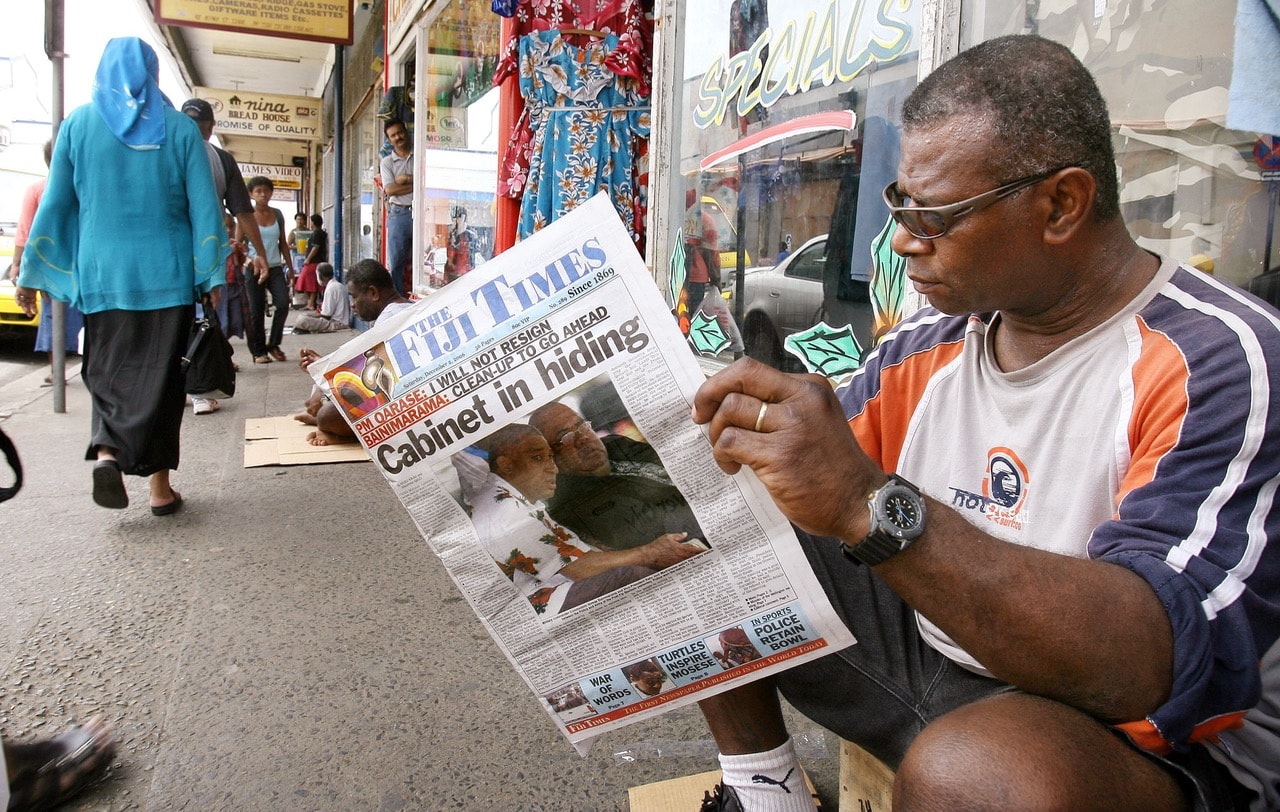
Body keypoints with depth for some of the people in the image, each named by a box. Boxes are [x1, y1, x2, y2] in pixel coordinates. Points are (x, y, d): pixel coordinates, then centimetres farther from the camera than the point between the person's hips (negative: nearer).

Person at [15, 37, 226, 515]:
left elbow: (55, 203, 5)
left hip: (102, 272, 1)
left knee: (109, 368, 11)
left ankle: (108, 449, -15)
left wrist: (31, 273, 11)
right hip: (167, 271, 0)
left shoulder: (78, 124, 4)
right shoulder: (180, 128, 1)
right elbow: (204, 206, -1)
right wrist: (212, 274, 3)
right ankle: (159, 484, 6)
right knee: (160, 373, 5)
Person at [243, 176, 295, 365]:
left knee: (283, 304, -10)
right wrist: (252, 260, -21)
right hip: (254, 269, -3)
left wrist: (290, 267, 13)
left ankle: (273, 344, 8)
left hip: (275, 267, 3)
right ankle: (259, 351, 11)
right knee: (256, 312, 0)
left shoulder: (277, 215, 10)